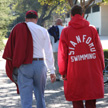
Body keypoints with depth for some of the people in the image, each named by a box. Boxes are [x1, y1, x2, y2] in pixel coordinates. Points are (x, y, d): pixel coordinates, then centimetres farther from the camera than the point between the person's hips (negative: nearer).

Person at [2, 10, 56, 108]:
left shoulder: (18, 29, 2)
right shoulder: (43, 31, 3)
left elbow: (10, 49, -1)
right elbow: (48, 52, 2)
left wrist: (13, 66, 6)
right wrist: (52, 71, 4)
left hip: (24, 66, -1)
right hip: (40, 65, 2)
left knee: (26, 100, -1)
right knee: (40, 97, 17)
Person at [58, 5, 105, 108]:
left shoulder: (66, 31, 0)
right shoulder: (92, 29, 3)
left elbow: (62, 54, -1)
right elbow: (99, 50, 2)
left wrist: (62, 72, 7)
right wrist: (101, 68, 11)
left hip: (74, 73, -1)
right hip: (92, 72, 1)